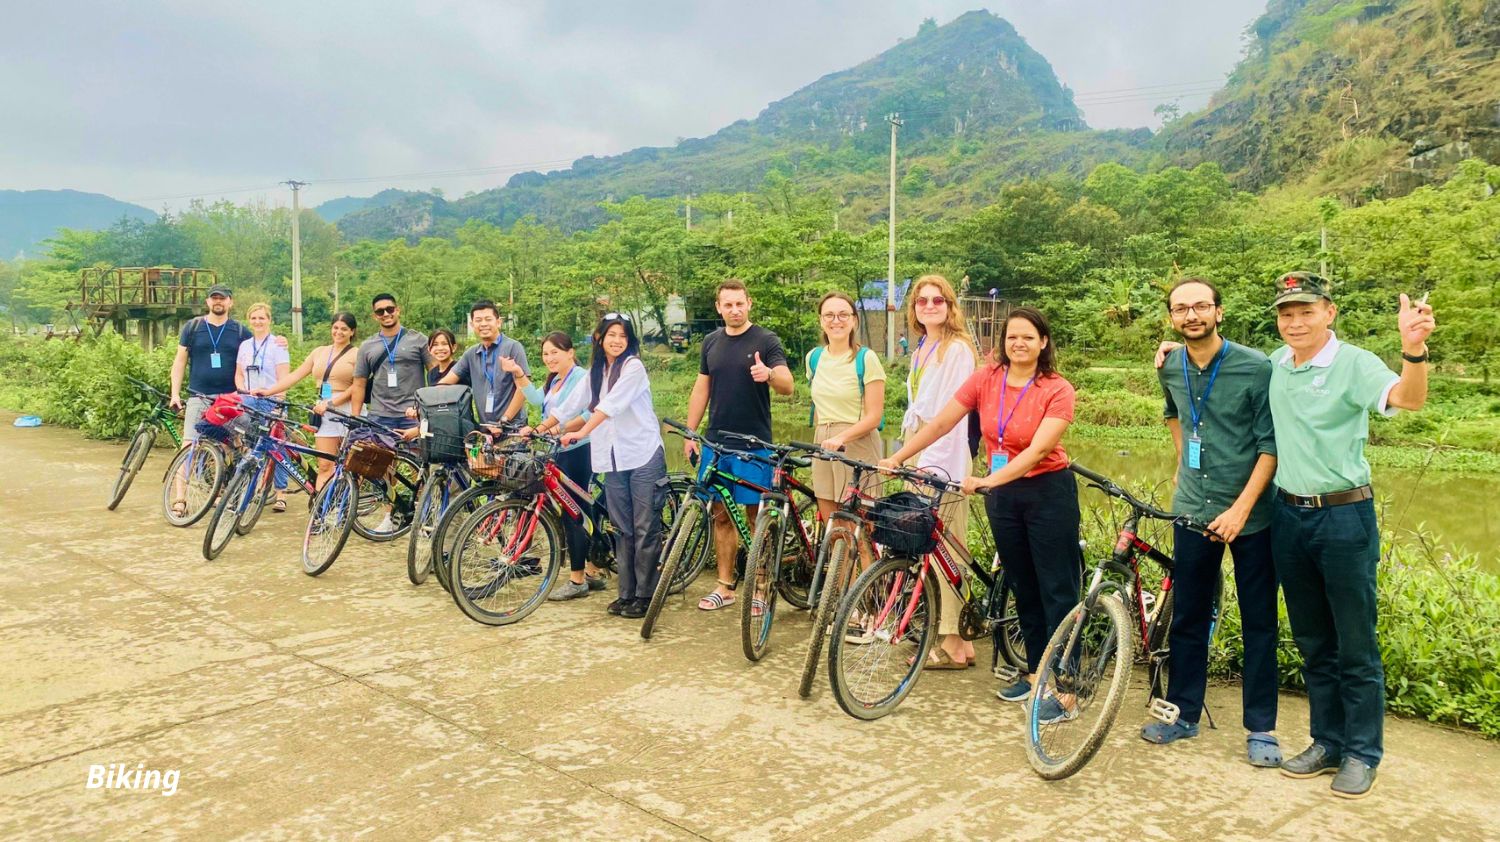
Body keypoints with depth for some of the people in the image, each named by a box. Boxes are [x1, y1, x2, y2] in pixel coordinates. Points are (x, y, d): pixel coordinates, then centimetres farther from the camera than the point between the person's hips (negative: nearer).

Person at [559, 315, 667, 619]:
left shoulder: (634, 367, -8)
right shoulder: (595, 372, 14)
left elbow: (611, 405, -20)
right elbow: (571, 404, 14)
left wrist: (581, 433, -29)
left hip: (643, 456, -6)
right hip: (613, 459, 6)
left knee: (645, 528, -2)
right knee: (623, 529, 9)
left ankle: (645, 595, 3)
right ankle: (626, 593, 15)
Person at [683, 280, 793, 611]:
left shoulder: (766, 341, -4)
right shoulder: (711, 342, 11)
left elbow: (787, 386, -13)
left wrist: (768, 373, -35)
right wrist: (689, 433, 10)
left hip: (754, 443, -4)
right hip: (716, 442, 4)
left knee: (755, 515, 0)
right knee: (721, 514, 8)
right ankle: (725, 586, 17)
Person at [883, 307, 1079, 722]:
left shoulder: (1058, 391, -13)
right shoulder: (986, 379, -2)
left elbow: (1037, 450, -23)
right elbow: (939, 424, -2)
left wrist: (988, 480, -34)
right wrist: (894, 459, -8)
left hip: (1047, 492, -4)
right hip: (1002, 495, 5)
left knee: (1057, 590, -1)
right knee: (1023, 588, 14)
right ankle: (1036, 672, 28)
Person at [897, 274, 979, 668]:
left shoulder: (957, 348, -9)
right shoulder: (921, 349, 18)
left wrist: (933, 461, -20)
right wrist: (907, 454, 15)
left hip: (944, 457, -9)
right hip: (918, 455, 9)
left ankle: (953, 643, 0)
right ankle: (941, 631, 19)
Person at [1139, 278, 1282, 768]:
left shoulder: (1256, 368, -13)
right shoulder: (1170, 369, 2)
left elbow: (1271, 446, -14)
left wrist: (1241, 509, -19)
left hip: (1249, 514, -4)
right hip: (1193, 511, 4)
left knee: (1259, 623, 5)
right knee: (1187, 617, 11)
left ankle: (1261, 728, 17)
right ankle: (1183, 713, 25)